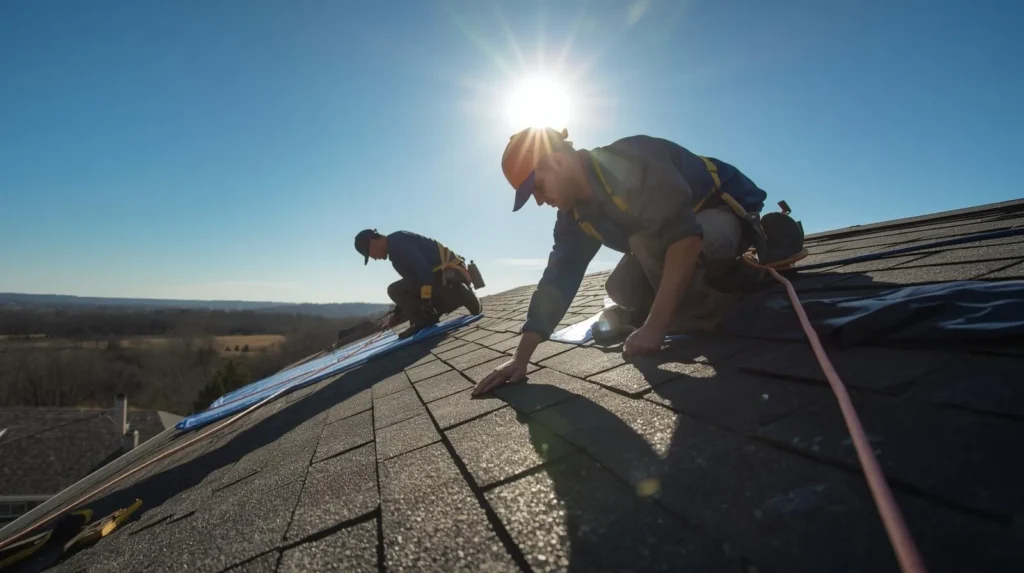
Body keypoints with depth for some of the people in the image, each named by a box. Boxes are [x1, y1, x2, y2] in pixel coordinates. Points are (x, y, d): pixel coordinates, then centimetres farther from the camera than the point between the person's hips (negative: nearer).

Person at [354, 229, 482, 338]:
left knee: (394, 290, -8)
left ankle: (424, 321, -9)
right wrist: (398, 312, 31)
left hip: (448, 274, -10)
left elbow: (423, 268, -22)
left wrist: (426, 299, -22)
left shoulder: (396, 241, -11)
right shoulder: (396, 249, 22)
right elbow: (410, 282, 29)